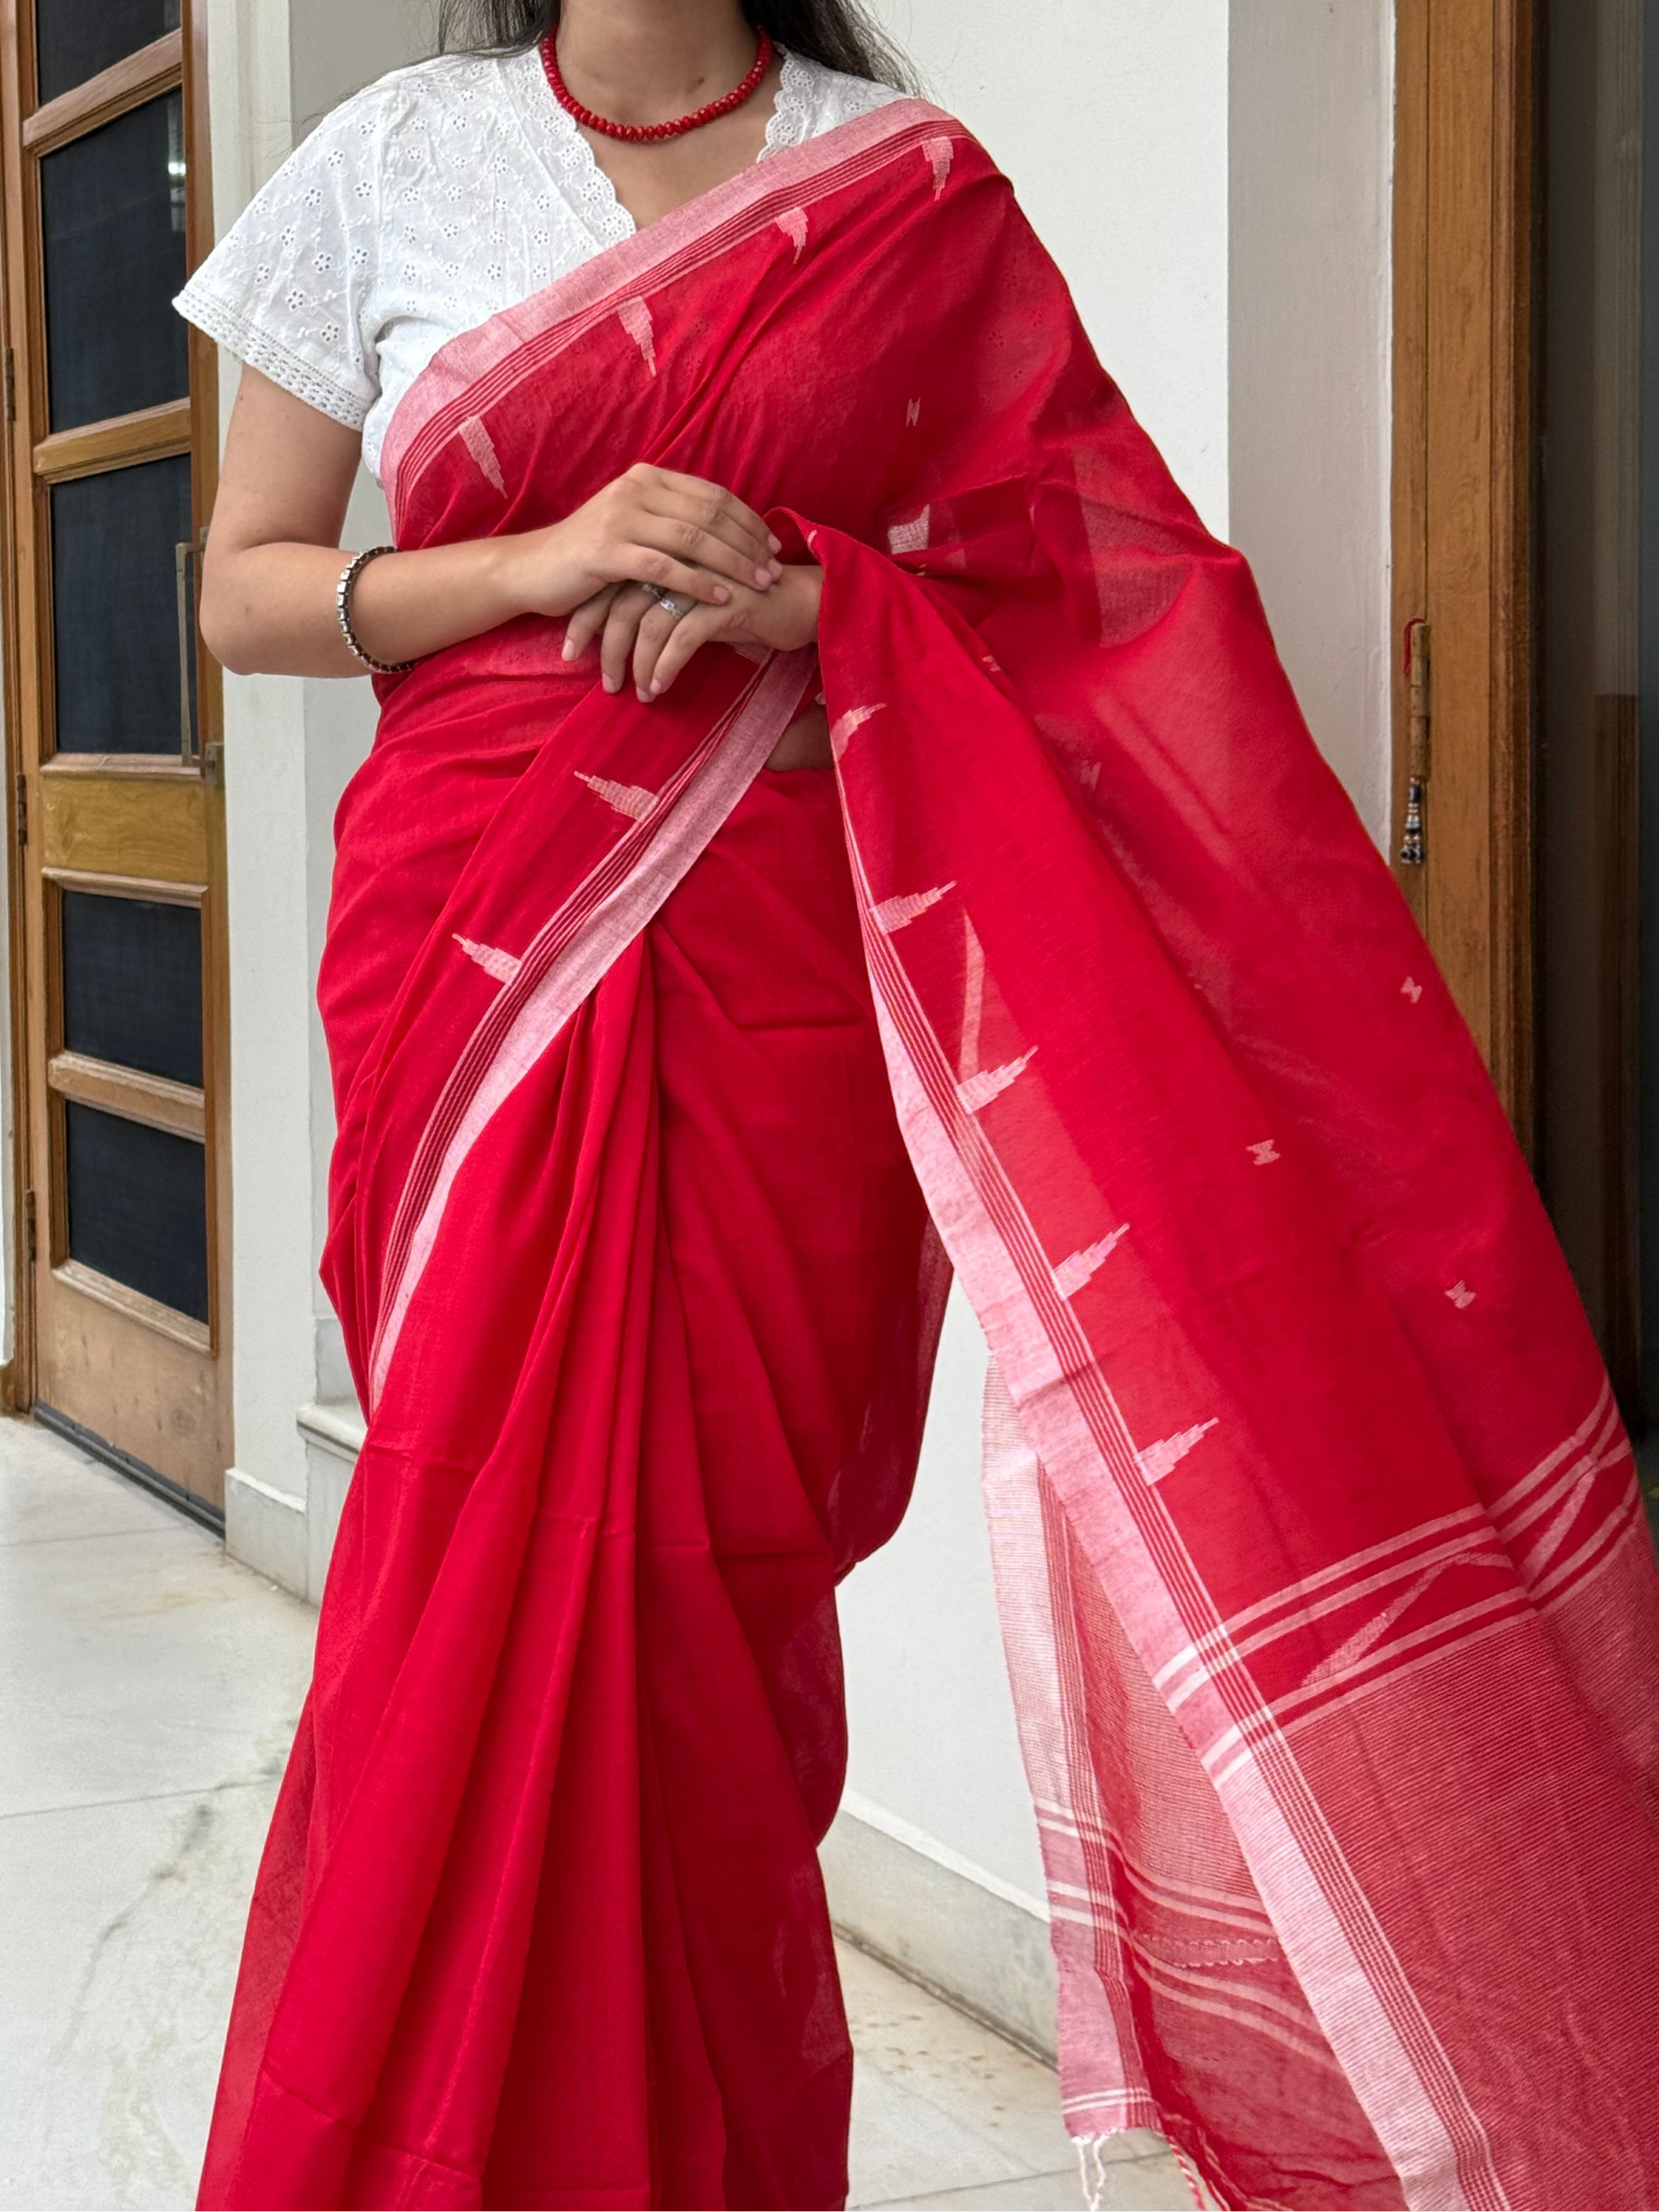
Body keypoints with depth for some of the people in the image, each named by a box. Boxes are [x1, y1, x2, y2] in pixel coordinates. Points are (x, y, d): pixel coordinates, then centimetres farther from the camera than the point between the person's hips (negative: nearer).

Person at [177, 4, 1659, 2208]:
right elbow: (246, 592, 7)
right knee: (485, 1561, -2)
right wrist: (540, 560, -10)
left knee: (719, 1563, -3)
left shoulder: (909, 178, 8)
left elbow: (1077, 562, 7)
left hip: (789, 949, 0)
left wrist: (805, 594, -11)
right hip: (479, 936, 1)